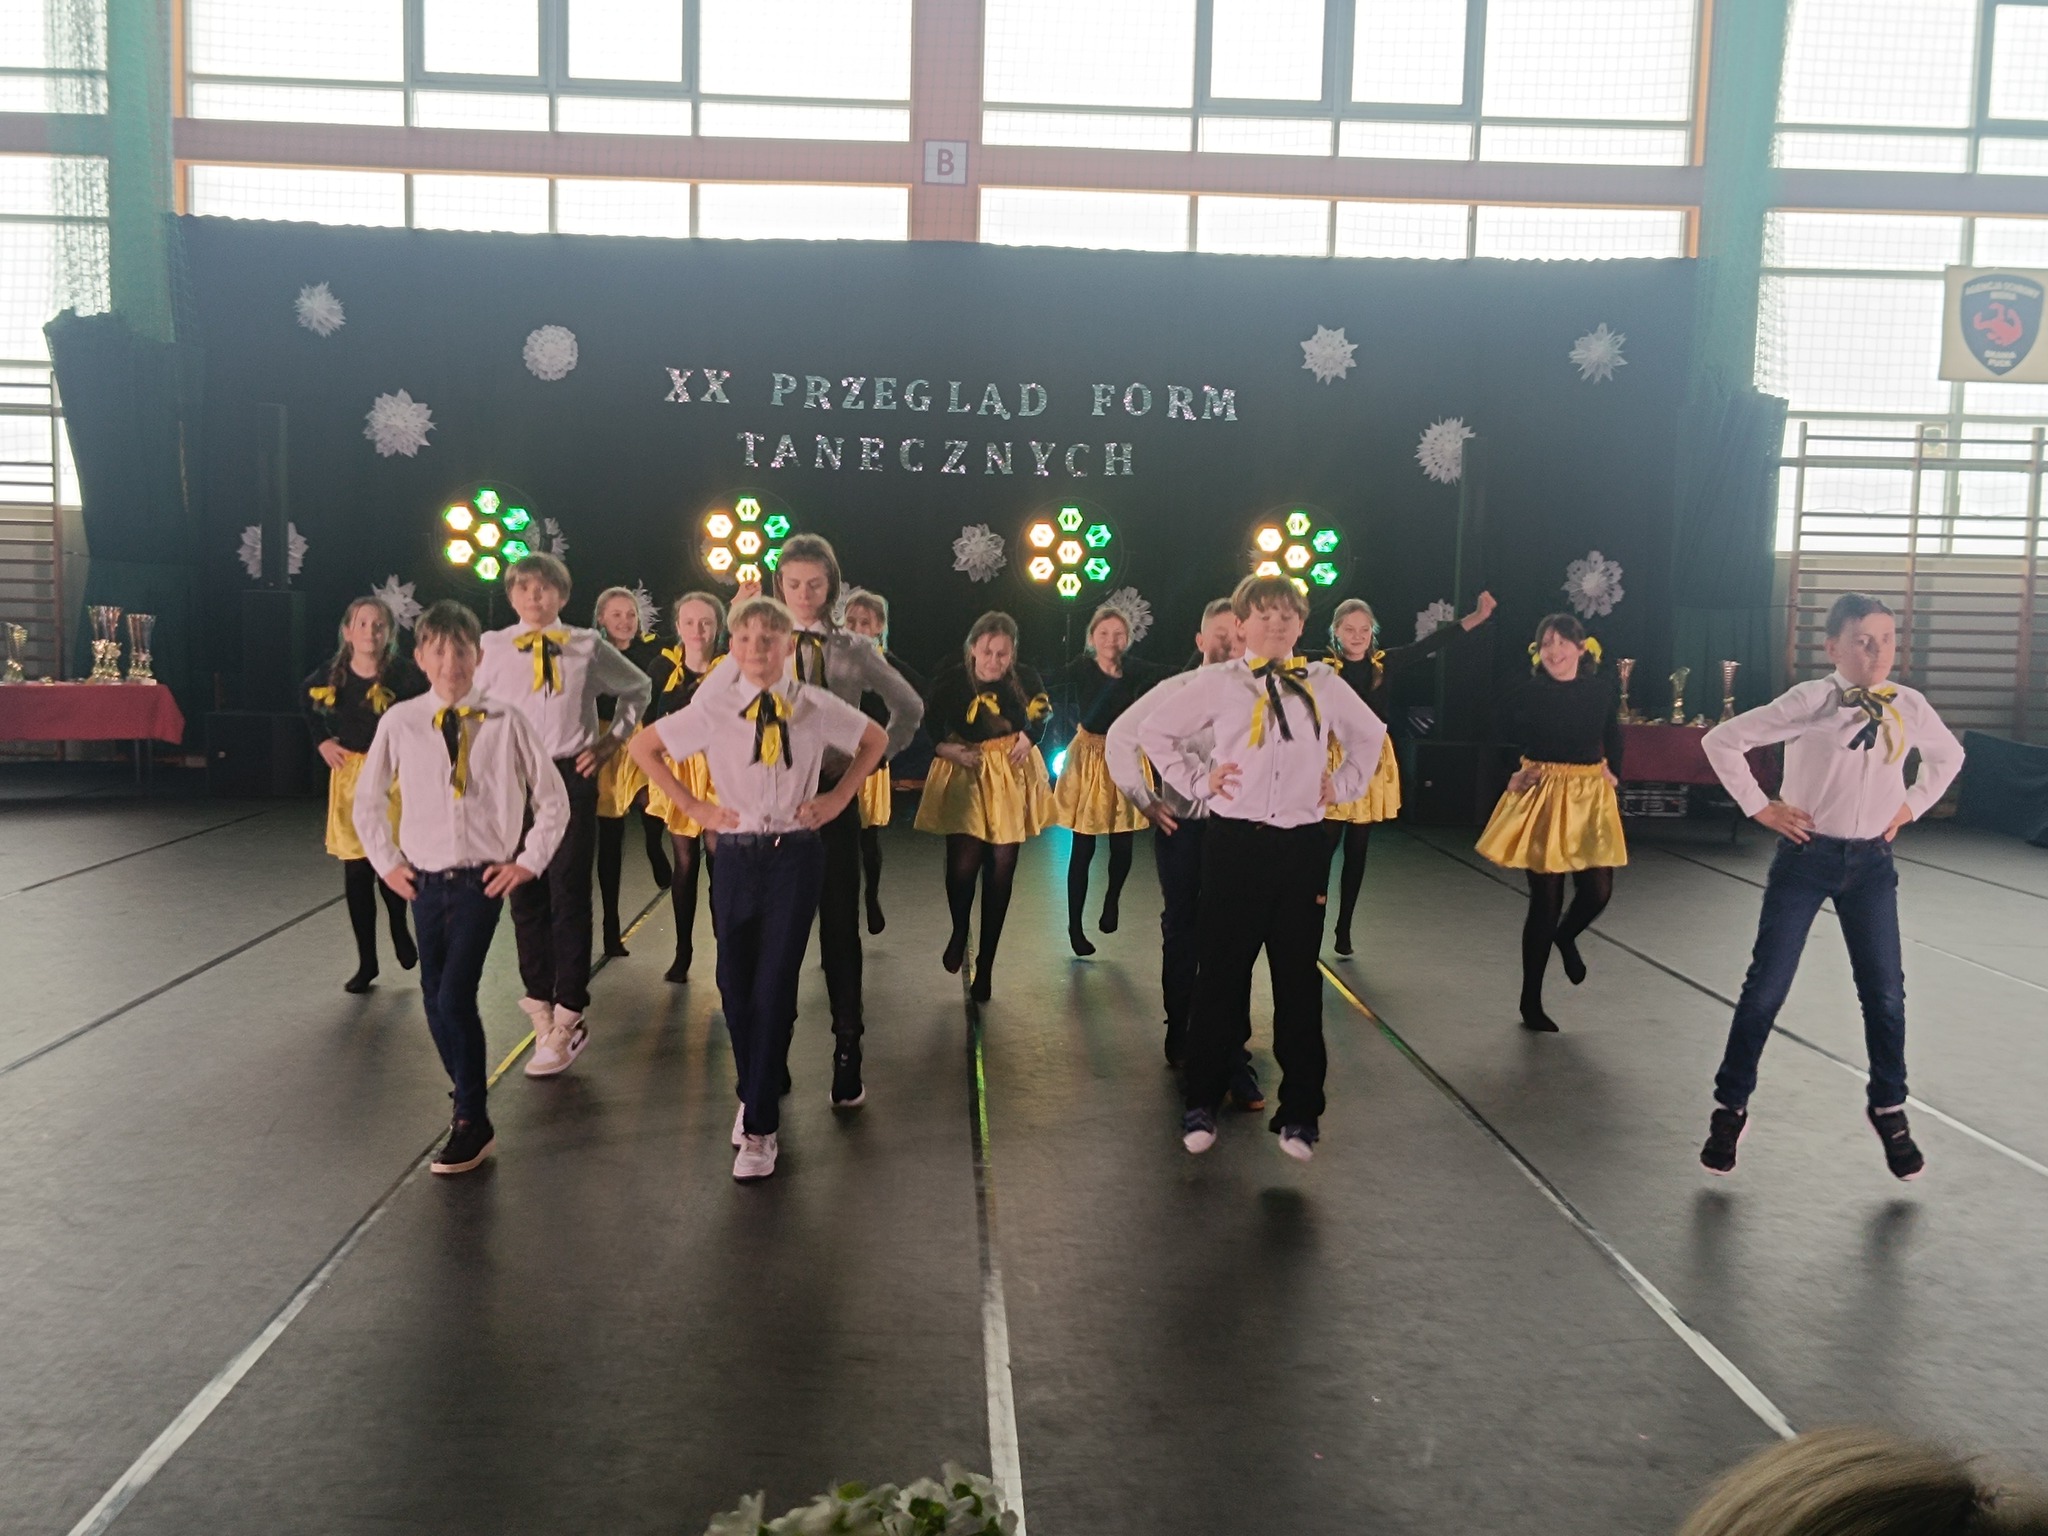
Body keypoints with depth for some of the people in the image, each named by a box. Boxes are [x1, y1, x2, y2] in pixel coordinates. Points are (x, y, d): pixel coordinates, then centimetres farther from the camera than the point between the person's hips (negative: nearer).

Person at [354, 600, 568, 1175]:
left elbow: (553, 799, 3)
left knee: (456, 997, -11)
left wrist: (528, 862, -1)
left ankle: (471, 1123, 4)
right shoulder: (399, 722, -1)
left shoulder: (504, 722, -7)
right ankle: (469, 1103, 28)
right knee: (435, 1002, 9)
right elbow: (366, 801, 13)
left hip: (483, 878, -3)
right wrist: (388, 862, 8)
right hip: (425, 879, 3)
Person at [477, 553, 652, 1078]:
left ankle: (567, 1018, 5)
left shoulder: (587, 646, 3)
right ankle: (541, 1007, 22)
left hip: (571, 777, -2)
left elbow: (639, 686, 18)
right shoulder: (491, 647, 4)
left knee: (569, 896, -3)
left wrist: (613, 738, 8)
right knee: (525, 896, 7)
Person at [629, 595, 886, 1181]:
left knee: (775, 987, -5)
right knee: (735, 984, 7)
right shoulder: (713, 708, -4)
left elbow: (875, 740, 14)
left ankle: (760, 1127, 3)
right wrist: (694, 807, 2)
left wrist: (839, 797, 5)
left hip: (797, 854, -1)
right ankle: (755, 1093, 31)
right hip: (736, 855, 2)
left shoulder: (816, 708, -3)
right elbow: (643, 748, 7)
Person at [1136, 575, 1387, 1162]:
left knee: (1299, 980, 7)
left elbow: (1370, 733, 24)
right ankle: (1202, 1103, 19)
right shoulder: (1218, 683, 0)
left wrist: (1343, 783, 13)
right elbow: (1153, 731, 6)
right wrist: (1195, 782, 0)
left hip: (1301, 846, 2)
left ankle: (1300, 1113, 18)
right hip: (1235, 843, -2)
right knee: (1222, 974, 5)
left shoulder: (1324, 685, 8)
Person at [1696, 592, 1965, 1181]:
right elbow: (1722, 740, -12)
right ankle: (1730, 1108, 15)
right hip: (1806, 857, -3)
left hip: (1872, 863, 4)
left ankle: (1889, 1111, 29)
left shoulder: (1910, 706, -1)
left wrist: (1910, 807, 9)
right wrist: (1760, 807, -10)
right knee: (1766, 988, 1)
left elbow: (1948, 756, 20)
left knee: (1884, 994, 8)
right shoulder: (1809, 701, -13)